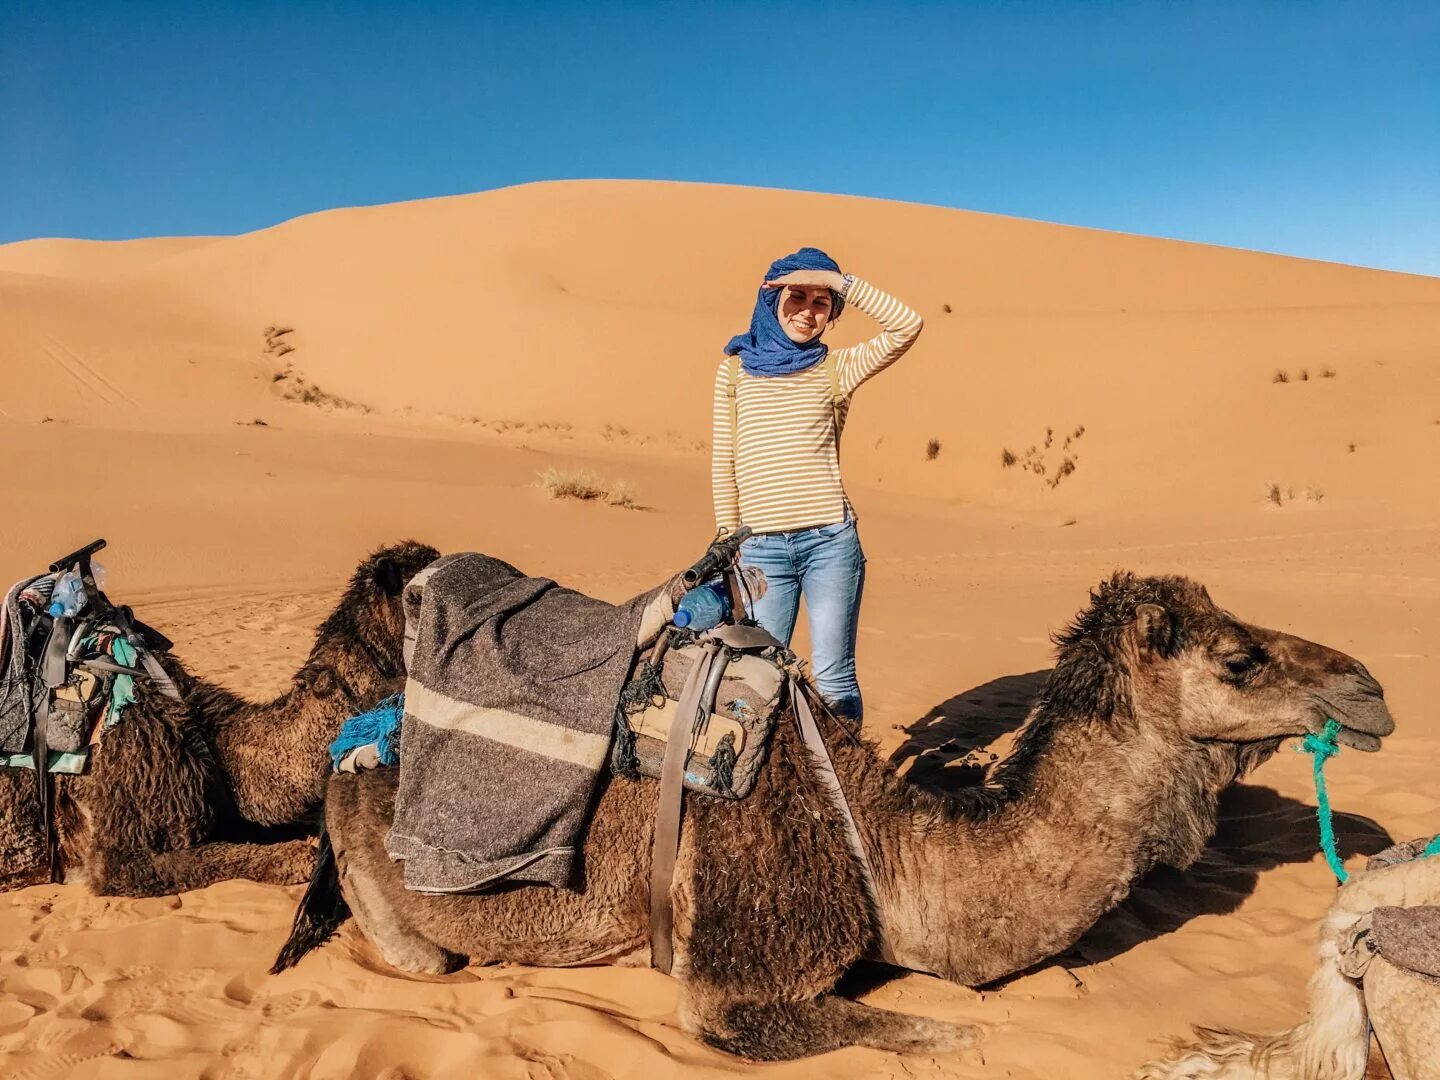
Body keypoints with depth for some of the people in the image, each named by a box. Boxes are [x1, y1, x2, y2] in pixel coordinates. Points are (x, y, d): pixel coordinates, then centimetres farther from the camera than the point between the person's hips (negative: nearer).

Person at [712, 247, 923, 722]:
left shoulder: (836, 367, 6)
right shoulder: (735, 369, 9)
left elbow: (907, 326, -6)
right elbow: (723, 462, 11)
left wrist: (837, 281, -8)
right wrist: (728, 541, 9)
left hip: (830, 540, -1)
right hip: (761, 547, 1)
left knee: (832, 675, 2)